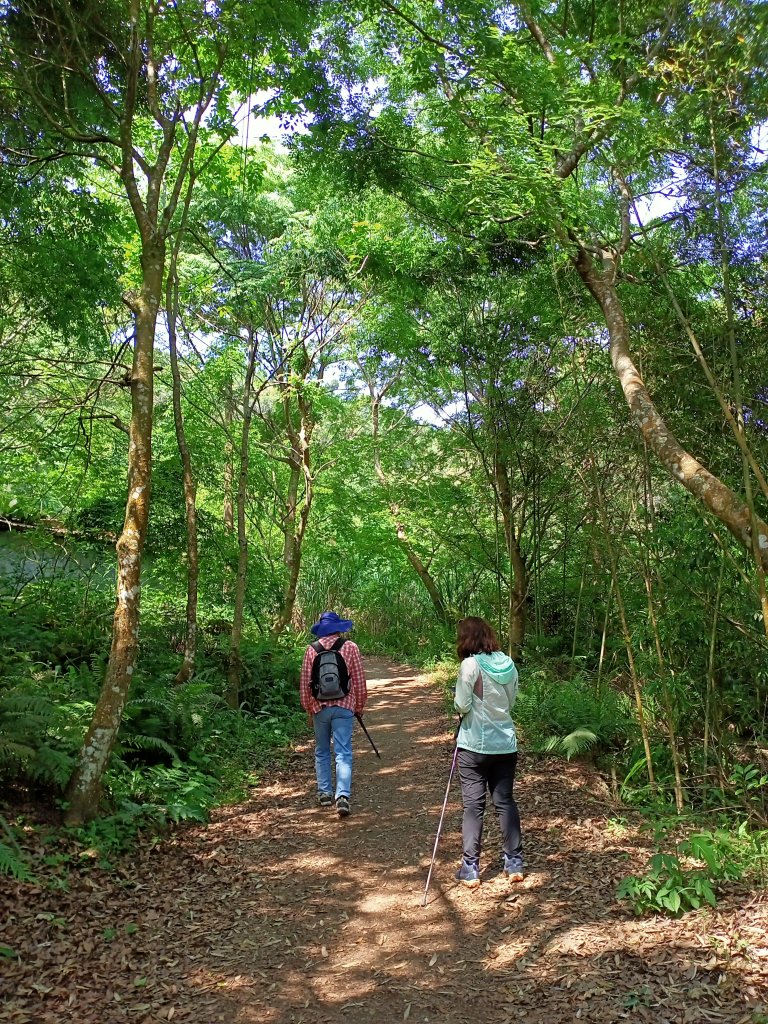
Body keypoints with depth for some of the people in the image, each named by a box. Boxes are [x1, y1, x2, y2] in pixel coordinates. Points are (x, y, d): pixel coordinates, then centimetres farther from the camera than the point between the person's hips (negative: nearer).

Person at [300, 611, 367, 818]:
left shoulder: (311, 650, 0)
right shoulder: (350, 648, -3)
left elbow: (305, 684, 2)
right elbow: (359, 681, -1)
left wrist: (309, 710, 13)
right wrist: (359, 706, 11)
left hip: (319, 708, 2)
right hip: (343, 707, -2)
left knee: (321, 752, 17)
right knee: (343, 753, -2)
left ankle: (324, 793, 20)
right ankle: (342, 795, -14)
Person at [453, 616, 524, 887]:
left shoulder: (470, 665, -15)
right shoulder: (508, 663, 3)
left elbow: (461, 705, -14)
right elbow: (511, 701, 10)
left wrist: (460, 704, 6)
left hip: (475, 744, -5)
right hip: (506, 743, 5)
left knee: (473, 805, 3)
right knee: (505, 801, 13)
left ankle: (470, 869, 7)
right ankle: (514, 864, 18)